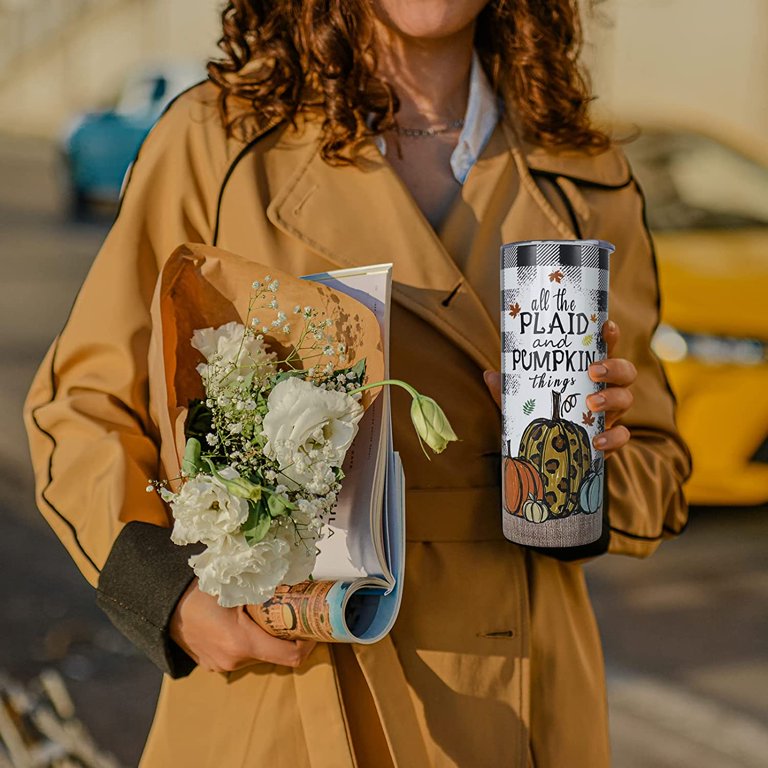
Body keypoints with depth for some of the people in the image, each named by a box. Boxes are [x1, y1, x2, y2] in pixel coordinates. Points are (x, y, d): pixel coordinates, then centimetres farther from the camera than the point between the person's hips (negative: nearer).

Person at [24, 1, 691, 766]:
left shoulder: (587, 182, 2)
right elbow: (83, 407, 0)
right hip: (276, 689, -2)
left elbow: (656, 476, 10)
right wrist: (172, 594, -14)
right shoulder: (216, 139, -6)